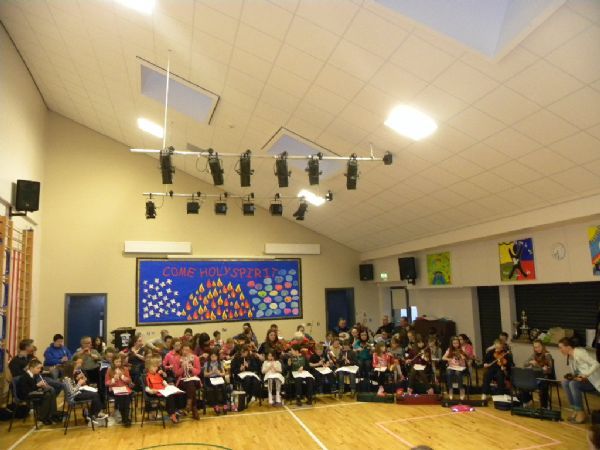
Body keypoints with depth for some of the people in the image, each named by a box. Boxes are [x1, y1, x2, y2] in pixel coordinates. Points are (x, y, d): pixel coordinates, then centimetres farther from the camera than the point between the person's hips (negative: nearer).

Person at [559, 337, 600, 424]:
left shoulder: (580, 352, -19)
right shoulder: (569, 357, 7)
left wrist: (585, 375, -33)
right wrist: (572, 376, -11)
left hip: (593, 380, -8)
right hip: (582, 380, 8)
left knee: (573, 384, -30)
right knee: (565, 382, -15)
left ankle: (581, 412, -20)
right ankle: (575, 409, -9)